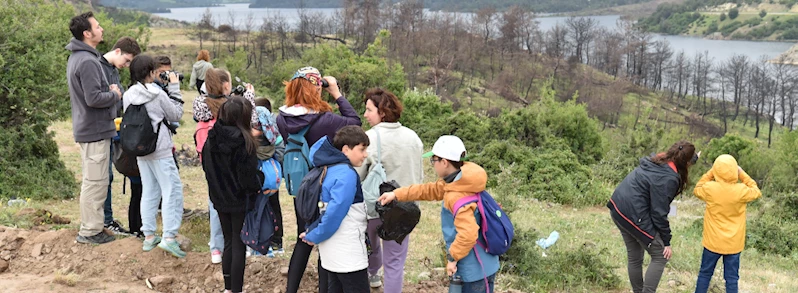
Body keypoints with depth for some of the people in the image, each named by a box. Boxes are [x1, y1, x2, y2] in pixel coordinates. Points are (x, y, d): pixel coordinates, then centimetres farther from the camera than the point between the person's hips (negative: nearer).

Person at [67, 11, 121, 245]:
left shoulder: (77, 57, 12)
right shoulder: (87, 61, -21)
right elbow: (94, 98, -25)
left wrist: (108, 89, 7)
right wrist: (115, 95, -9)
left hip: (88, 128, 10)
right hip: (95, 130, -10)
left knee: (93, 181, 18)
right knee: (95, 182, -3)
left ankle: (91, 226, 28)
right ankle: (89, 231, 5)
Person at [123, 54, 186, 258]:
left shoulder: (128, 96, 3)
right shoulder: (157, 94, -13)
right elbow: (176, 115, -1)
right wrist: (174, 88, 4)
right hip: (160, 151, -7)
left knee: (149, 191, 14)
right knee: (172, 190, -4)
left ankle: (149, 236, 17)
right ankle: (169, 237, -12)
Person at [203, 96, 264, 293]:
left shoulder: (211, 140, -1)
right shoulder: (243, 141, -20)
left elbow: (206, 168, 9)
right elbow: (249, 175, -19)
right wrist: (260, 181, 0)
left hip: (220, 200, 6)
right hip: (240, 201, -6)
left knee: (228, 242, 19)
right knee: (239, 246, 5)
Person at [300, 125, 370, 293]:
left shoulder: (331, 168, 7)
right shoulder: (347, 174, -20)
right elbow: (336, 211, -25)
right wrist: (315, 237, -12)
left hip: (334, 251, 10)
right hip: (347, 253, -10)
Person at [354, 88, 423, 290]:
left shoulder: (370, 138, -17)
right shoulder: (413, 137, -2)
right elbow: (419, 176, 6)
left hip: (373, 205, -1)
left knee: (371, 242, 29)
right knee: (394, 263, 6)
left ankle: (372, 274, 54)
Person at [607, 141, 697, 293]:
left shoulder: (658, 160, 4)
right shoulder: (668, 178, -21)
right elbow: (659, 213, -18)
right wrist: (666, 242, -6)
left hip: (618, 208, 9)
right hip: (633, 215, -9)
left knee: (634, 257, 19)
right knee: (660, 257, 3)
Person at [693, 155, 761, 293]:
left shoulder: (709, 188, -14)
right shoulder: (742, 190, -15)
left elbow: (697, 190, 8)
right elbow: (756, 192, 7)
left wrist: (710, 173, 6)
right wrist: (742, 174, 3)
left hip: (713, 242, 0)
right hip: (734, 244, 0)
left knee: (705, 274, 14)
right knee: (732, 278, 7)